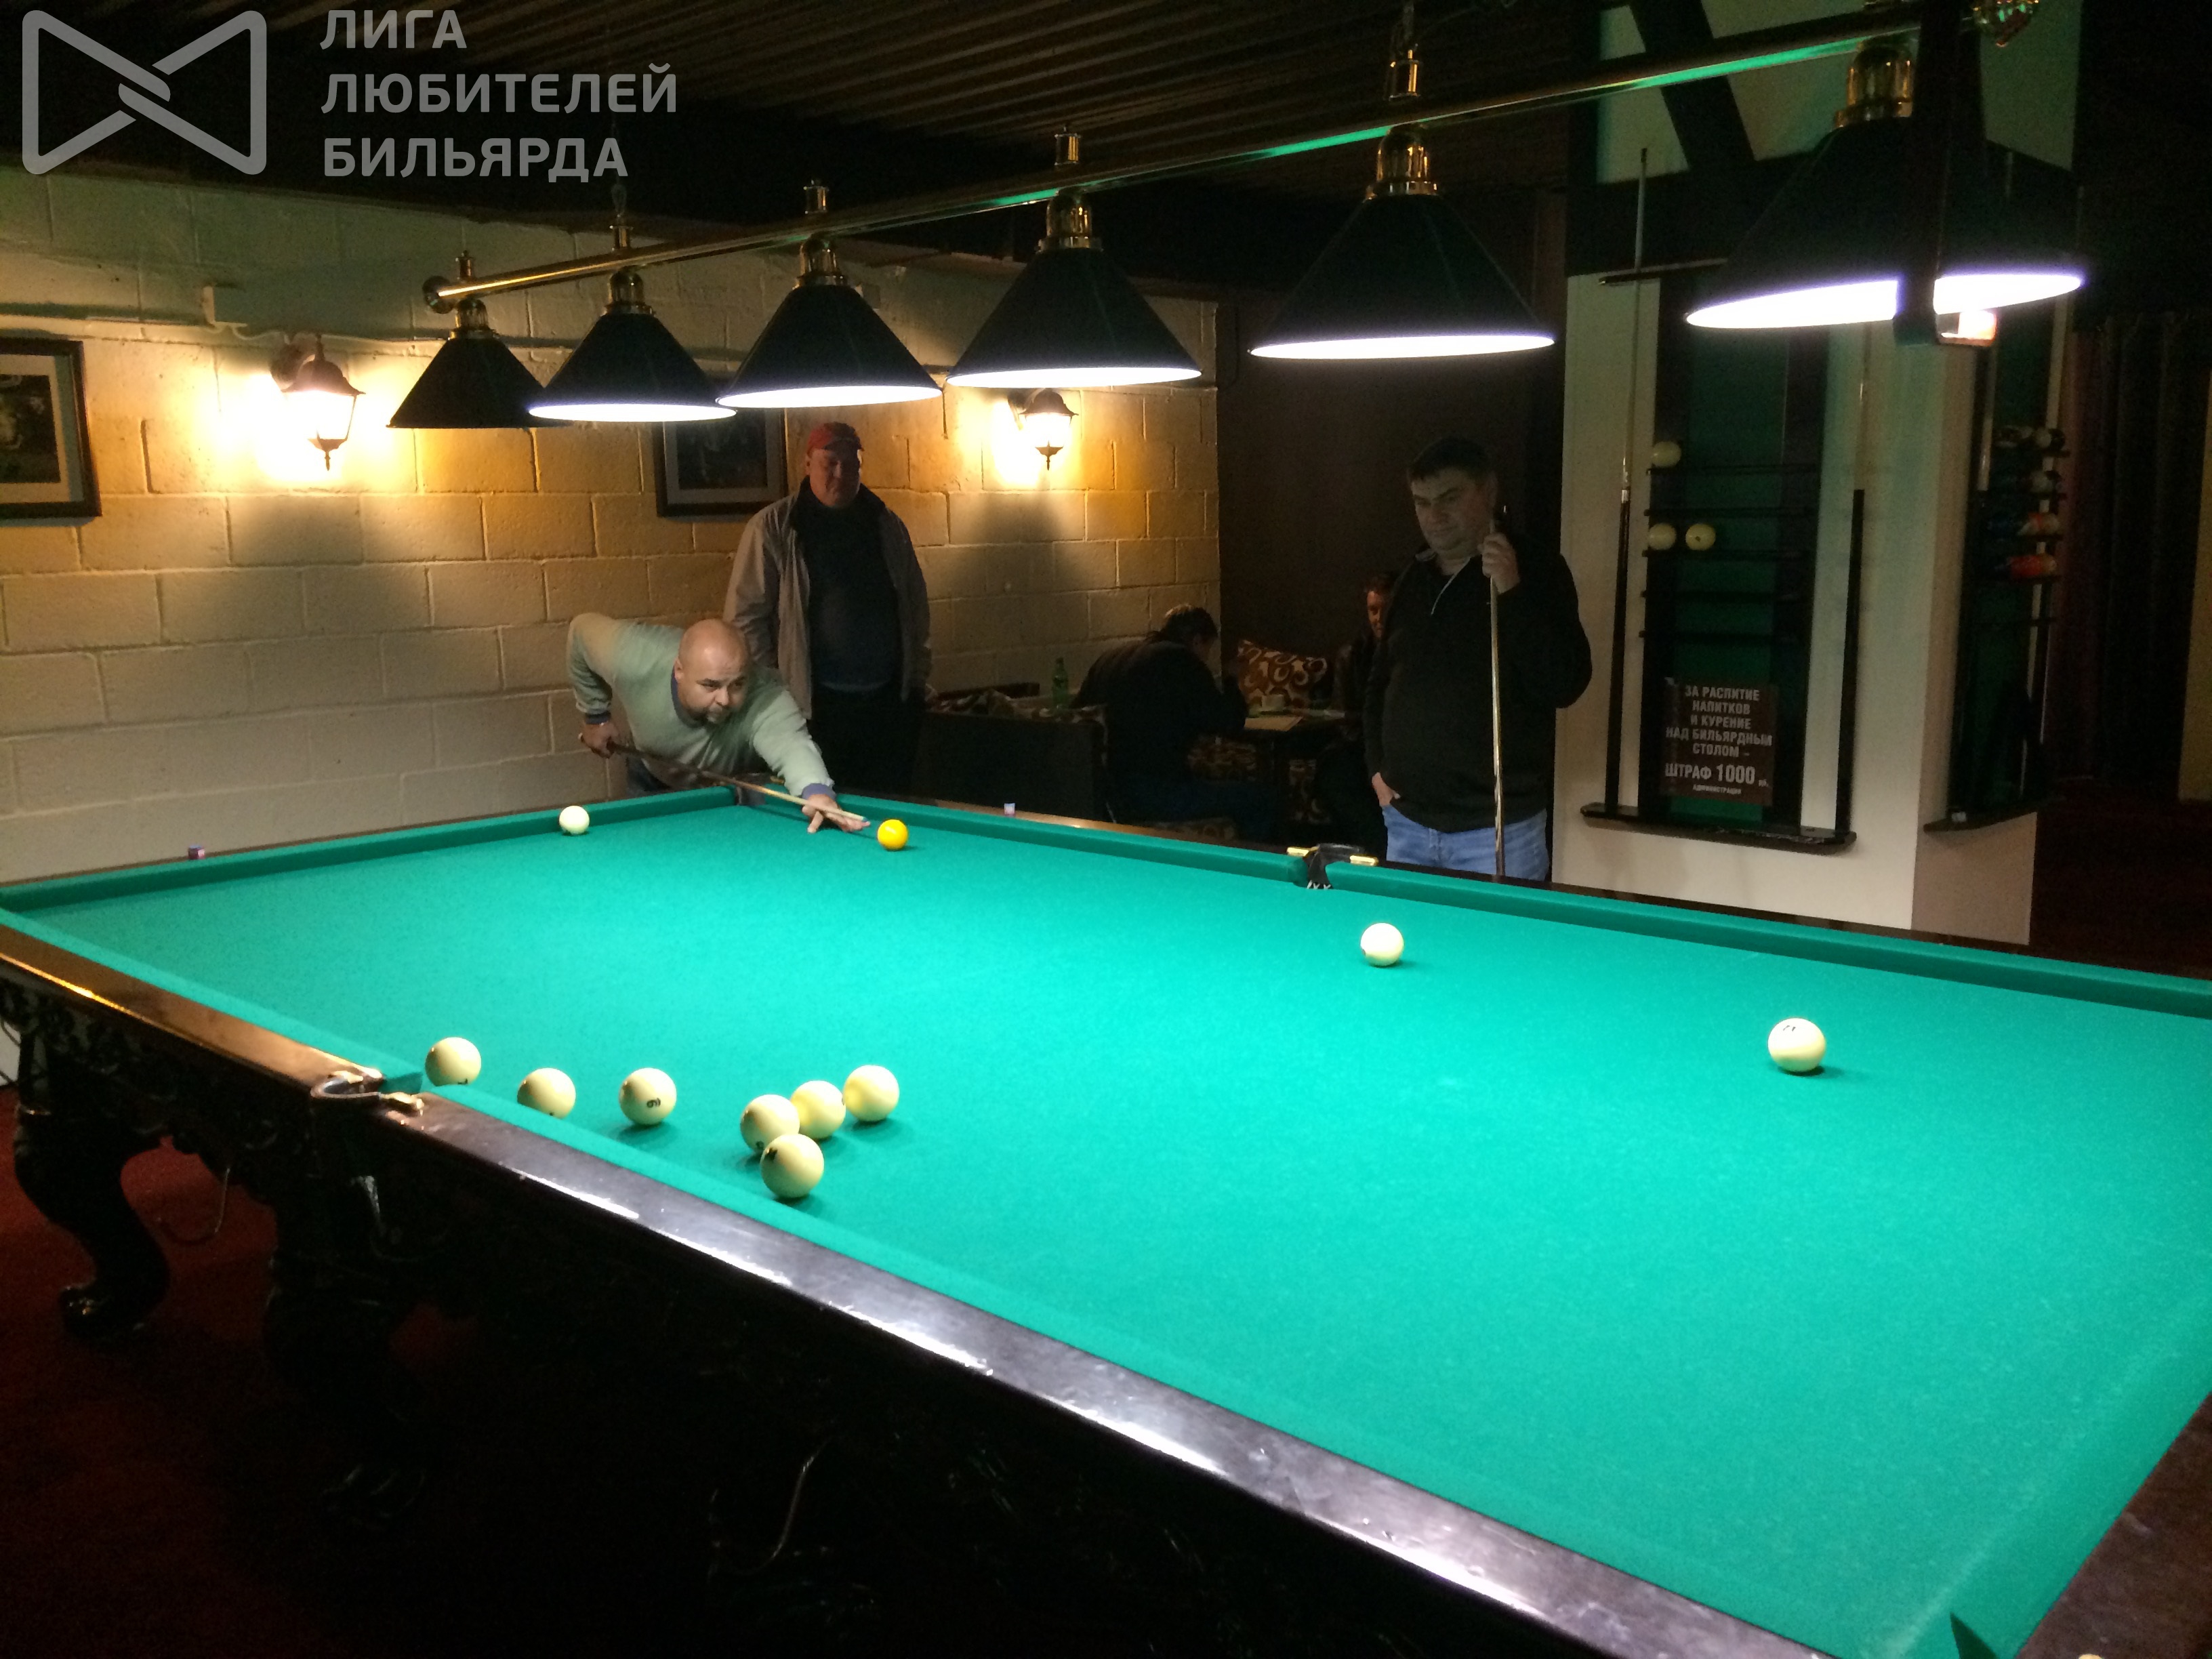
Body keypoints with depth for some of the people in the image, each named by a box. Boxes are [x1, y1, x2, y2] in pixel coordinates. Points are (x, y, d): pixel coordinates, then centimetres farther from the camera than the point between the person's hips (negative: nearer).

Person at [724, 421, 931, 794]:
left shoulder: (886, 525, 13)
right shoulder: (772, 528, 0)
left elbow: (916, 605, 20)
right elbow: (745, 614, -1)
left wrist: (918, 676, 15)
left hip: (890, 702, 4)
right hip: (815, 704, -4)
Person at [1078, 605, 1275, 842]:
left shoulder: (1109, 657, 13)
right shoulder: (1182, 661, -10)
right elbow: (1229, 723, -10)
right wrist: (1230, 686, 10)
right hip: (1153, 793, -9)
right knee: (1259, 799, 1)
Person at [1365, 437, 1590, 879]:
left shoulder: (1538, 571, -6)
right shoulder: (1413, 580, 11)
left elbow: (1565, 686, -17)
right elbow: (1379, 682, 21)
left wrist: (1513, 594, -24)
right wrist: (1377, 767, 11)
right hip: (1406, 819, 5)